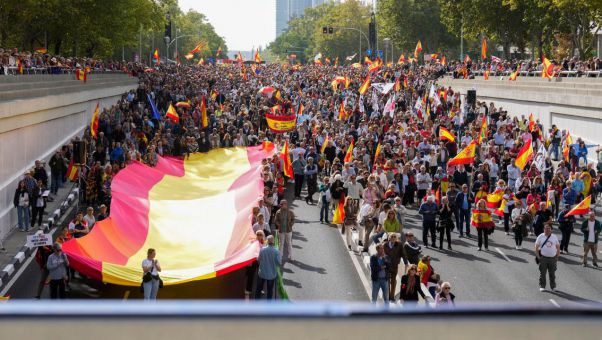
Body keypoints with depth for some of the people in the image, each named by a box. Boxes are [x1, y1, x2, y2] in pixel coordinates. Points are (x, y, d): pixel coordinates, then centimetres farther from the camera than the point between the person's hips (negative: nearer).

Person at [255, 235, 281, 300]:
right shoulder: (276, 251, -20)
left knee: (258, 289, 19)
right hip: (272, 274, -1)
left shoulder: (262, 249, -16)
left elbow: (258, 260, -4)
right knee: (270, 290, 15)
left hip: (262, 273, 1)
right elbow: (279, 263, -14)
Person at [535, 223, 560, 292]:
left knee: (552, 273, 8)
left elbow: (558, 246, 11)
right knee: (542, 273, 3)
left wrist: (557, 256, 4)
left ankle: (553, 286, 18)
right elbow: (536, 247, 0)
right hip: (543, 257, -2)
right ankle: (542, 286, 12)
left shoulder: (554, 237, 6)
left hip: (553, 258, 2)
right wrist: (538, 257, -7)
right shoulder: (540, 237, -1)